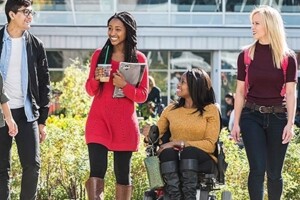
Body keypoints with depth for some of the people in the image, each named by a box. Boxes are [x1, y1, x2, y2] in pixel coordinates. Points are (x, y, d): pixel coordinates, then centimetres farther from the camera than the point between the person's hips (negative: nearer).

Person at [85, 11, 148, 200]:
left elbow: (143, 95, 2)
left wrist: (124, 85, -15)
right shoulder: (99, 55, 7)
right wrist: (96, 79, -9)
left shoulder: (138, 58, 2)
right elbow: (91, 91, 12)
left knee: (123, 173, 6)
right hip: (98, 119, 1)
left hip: (125, 122, -1)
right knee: (97, 171, -12)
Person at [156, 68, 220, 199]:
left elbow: (210, 145, -4)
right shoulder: (171, 109, 16)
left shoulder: (210, 110, 5)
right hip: (173, 160, 2)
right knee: (168, 152, -33)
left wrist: (182, 143, -15)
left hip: (201, 160, -2)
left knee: (189, 151, -36)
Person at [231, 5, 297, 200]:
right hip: (252, 117, 0)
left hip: (277, 117, 0)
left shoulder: (287, 57, 0)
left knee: (274, 172, 6)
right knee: (258, 168, -11)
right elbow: (240, 91, 6)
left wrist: (290, 123, -9)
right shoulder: (246, 55, 4)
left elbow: (291, 93, -1)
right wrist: (236, 123, 2)